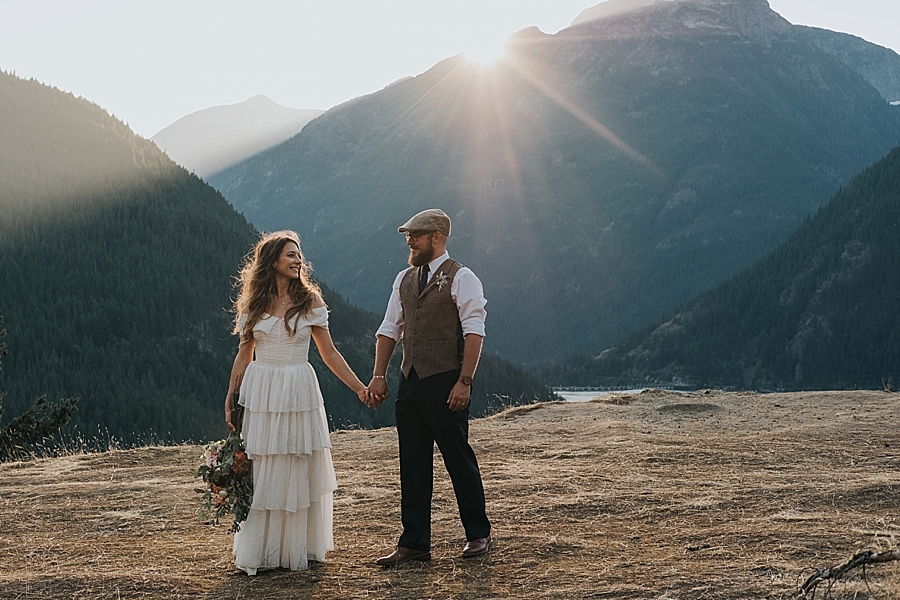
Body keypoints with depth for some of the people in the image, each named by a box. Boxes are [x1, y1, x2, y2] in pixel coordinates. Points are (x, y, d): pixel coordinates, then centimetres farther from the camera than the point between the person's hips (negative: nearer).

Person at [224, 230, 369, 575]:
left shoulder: (309, 301, 2)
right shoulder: (252, 304, 4)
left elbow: (329, 353, 4)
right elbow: (243, 356, 9)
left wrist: (359, 388, -1)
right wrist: (230, 401, 6)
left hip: (298, 393, 0)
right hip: (260, 394, 1)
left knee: (300, 471, 3)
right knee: (259, 472, 2)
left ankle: (300, 549, 14)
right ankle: (255, 554, 8)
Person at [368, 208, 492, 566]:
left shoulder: (460, 278, -6)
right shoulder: (405, 279, 15)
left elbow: (474, 332, -13)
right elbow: (389, 330, 16)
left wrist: (464, 381, -19)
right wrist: (378, 375, 7)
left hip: (445, 384, -7)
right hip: (410, 382, 7)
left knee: (459, 459, 2)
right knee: (412, 464, 8)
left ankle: (478, 535, 16)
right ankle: (414, 543, 14)